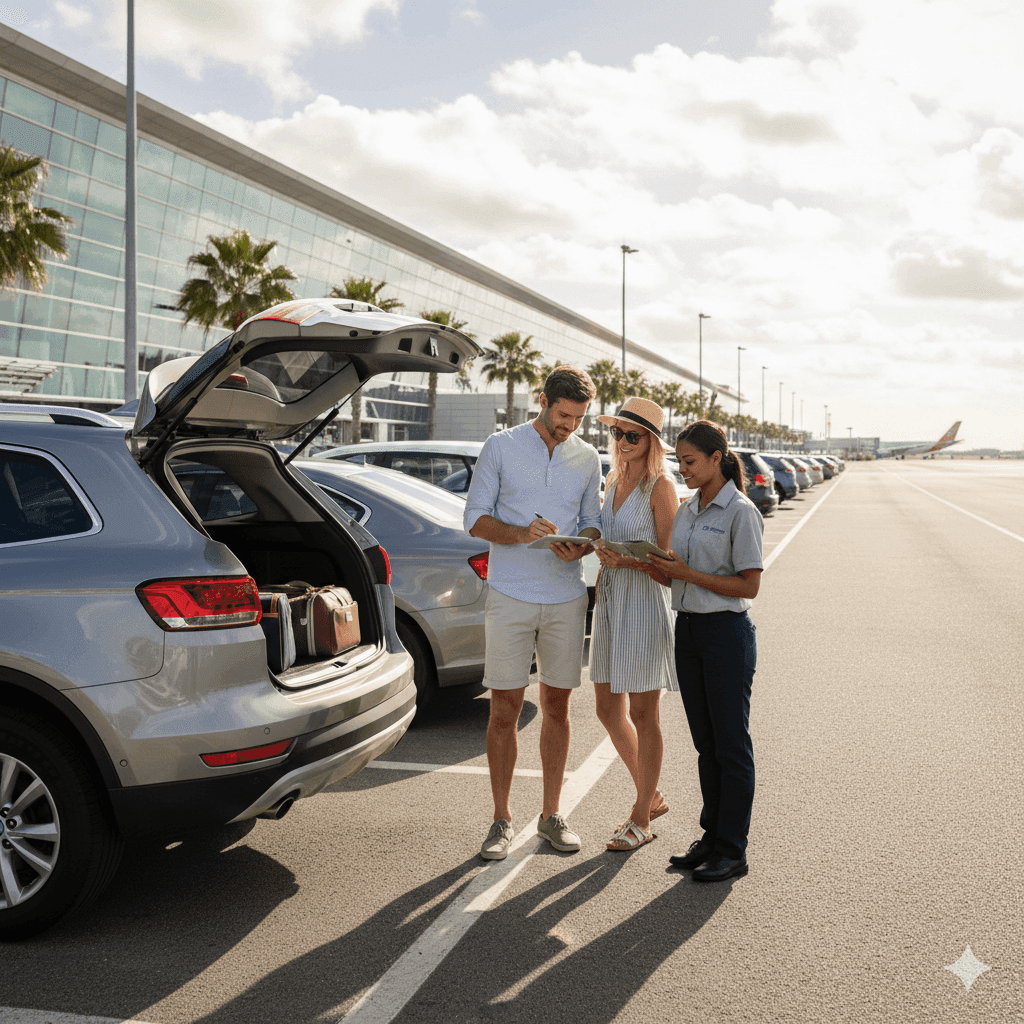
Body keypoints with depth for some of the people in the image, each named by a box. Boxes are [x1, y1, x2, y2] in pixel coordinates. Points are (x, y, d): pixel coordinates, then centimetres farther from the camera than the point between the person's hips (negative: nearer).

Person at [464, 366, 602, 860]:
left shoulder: (587, 457, 9)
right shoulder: (500, 446, -1)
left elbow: (592, 522, 12)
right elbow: (476, 518, -2)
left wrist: (578, 547, -11)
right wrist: (521, 532, -20)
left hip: (566, 599, 3)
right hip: (510, 597, -3)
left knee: (557, 708, 9)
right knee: (504, 711, 1)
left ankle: (551, 814, 22)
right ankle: (502, 820, 13)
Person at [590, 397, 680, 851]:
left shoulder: (660, 486, -10)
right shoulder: (613, 481, 12)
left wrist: (629, 560, -27)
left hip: (645, 604, -8)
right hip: (609, 600, 8)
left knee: (643, 714, 2)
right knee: (608, 711, 12)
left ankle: (642, 819, 14)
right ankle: (651, 796, 30)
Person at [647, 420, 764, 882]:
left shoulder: (741, 512, -11)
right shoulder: (686, 510, 12)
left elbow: (749, 585, -14)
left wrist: (687, 573, -18)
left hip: (727, 634, -7)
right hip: (687, 630, 7)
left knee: (731, 744, 2)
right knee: (705, 742, 14)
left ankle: (732, 849, 10)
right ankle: (712, 836, 24)